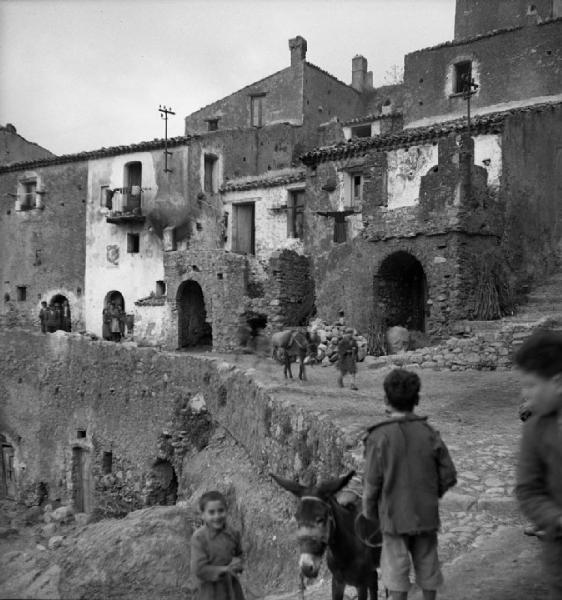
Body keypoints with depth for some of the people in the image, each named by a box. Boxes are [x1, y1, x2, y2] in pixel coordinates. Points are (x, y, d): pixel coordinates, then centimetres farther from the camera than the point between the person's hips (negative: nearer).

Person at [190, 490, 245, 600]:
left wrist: (238, 564, -10)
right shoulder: (199, 538, -19)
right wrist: (225, 569, -24)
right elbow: (199, 570, -22)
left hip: (232, 587, 5)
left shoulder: (233, 534, -4)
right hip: (209, 591, -4)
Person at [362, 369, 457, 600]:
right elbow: (449, 476, -5)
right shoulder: (429, 433, -9)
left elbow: (372, 483, -13)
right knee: (427, 565, 19)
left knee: (396, 573, 11)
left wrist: (369, 513, 3)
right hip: (427, 514, 3)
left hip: (394, 516, -2)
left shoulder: (379, 437, -17)